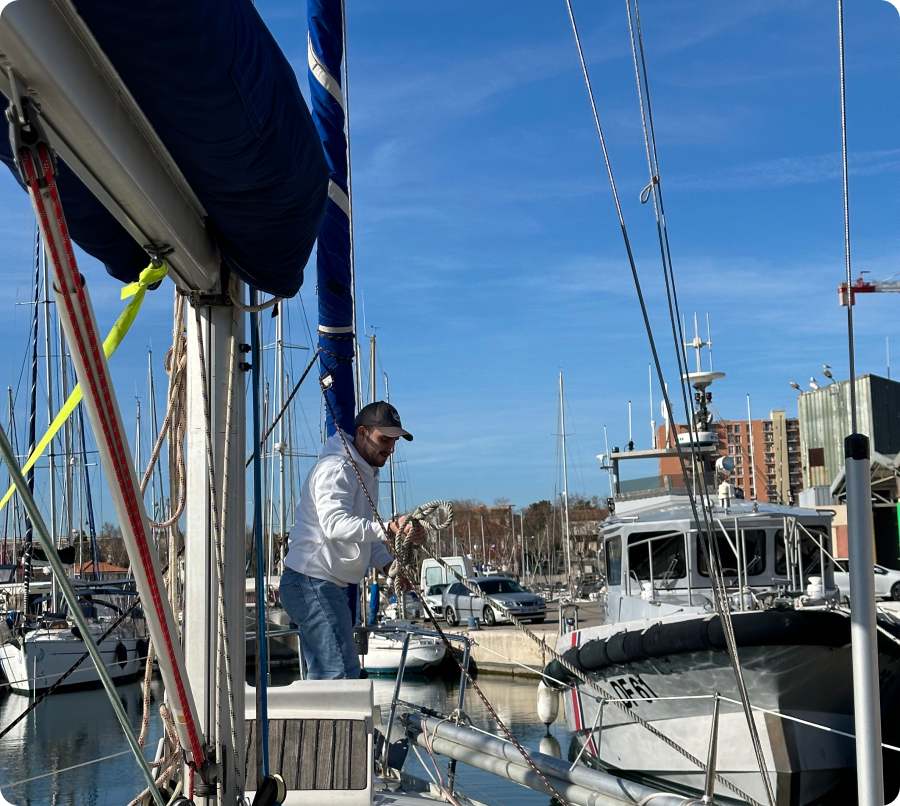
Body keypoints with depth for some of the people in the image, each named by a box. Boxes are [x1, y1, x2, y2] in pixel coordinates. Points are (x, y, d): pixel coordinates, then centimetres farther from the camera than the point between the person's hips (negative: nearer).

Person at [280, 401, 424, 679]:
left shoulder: (366, 473, 19)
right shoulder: (335, 469, -14)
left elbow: (362, 534, 26)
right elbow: (335, 524, -30)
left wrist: (389, 565, 7)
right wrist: (388, 530, -41)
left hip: (324, 586, 11)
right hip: (311, 582, -11)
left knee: (322, 675, 14)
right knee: (343, 673, -15)